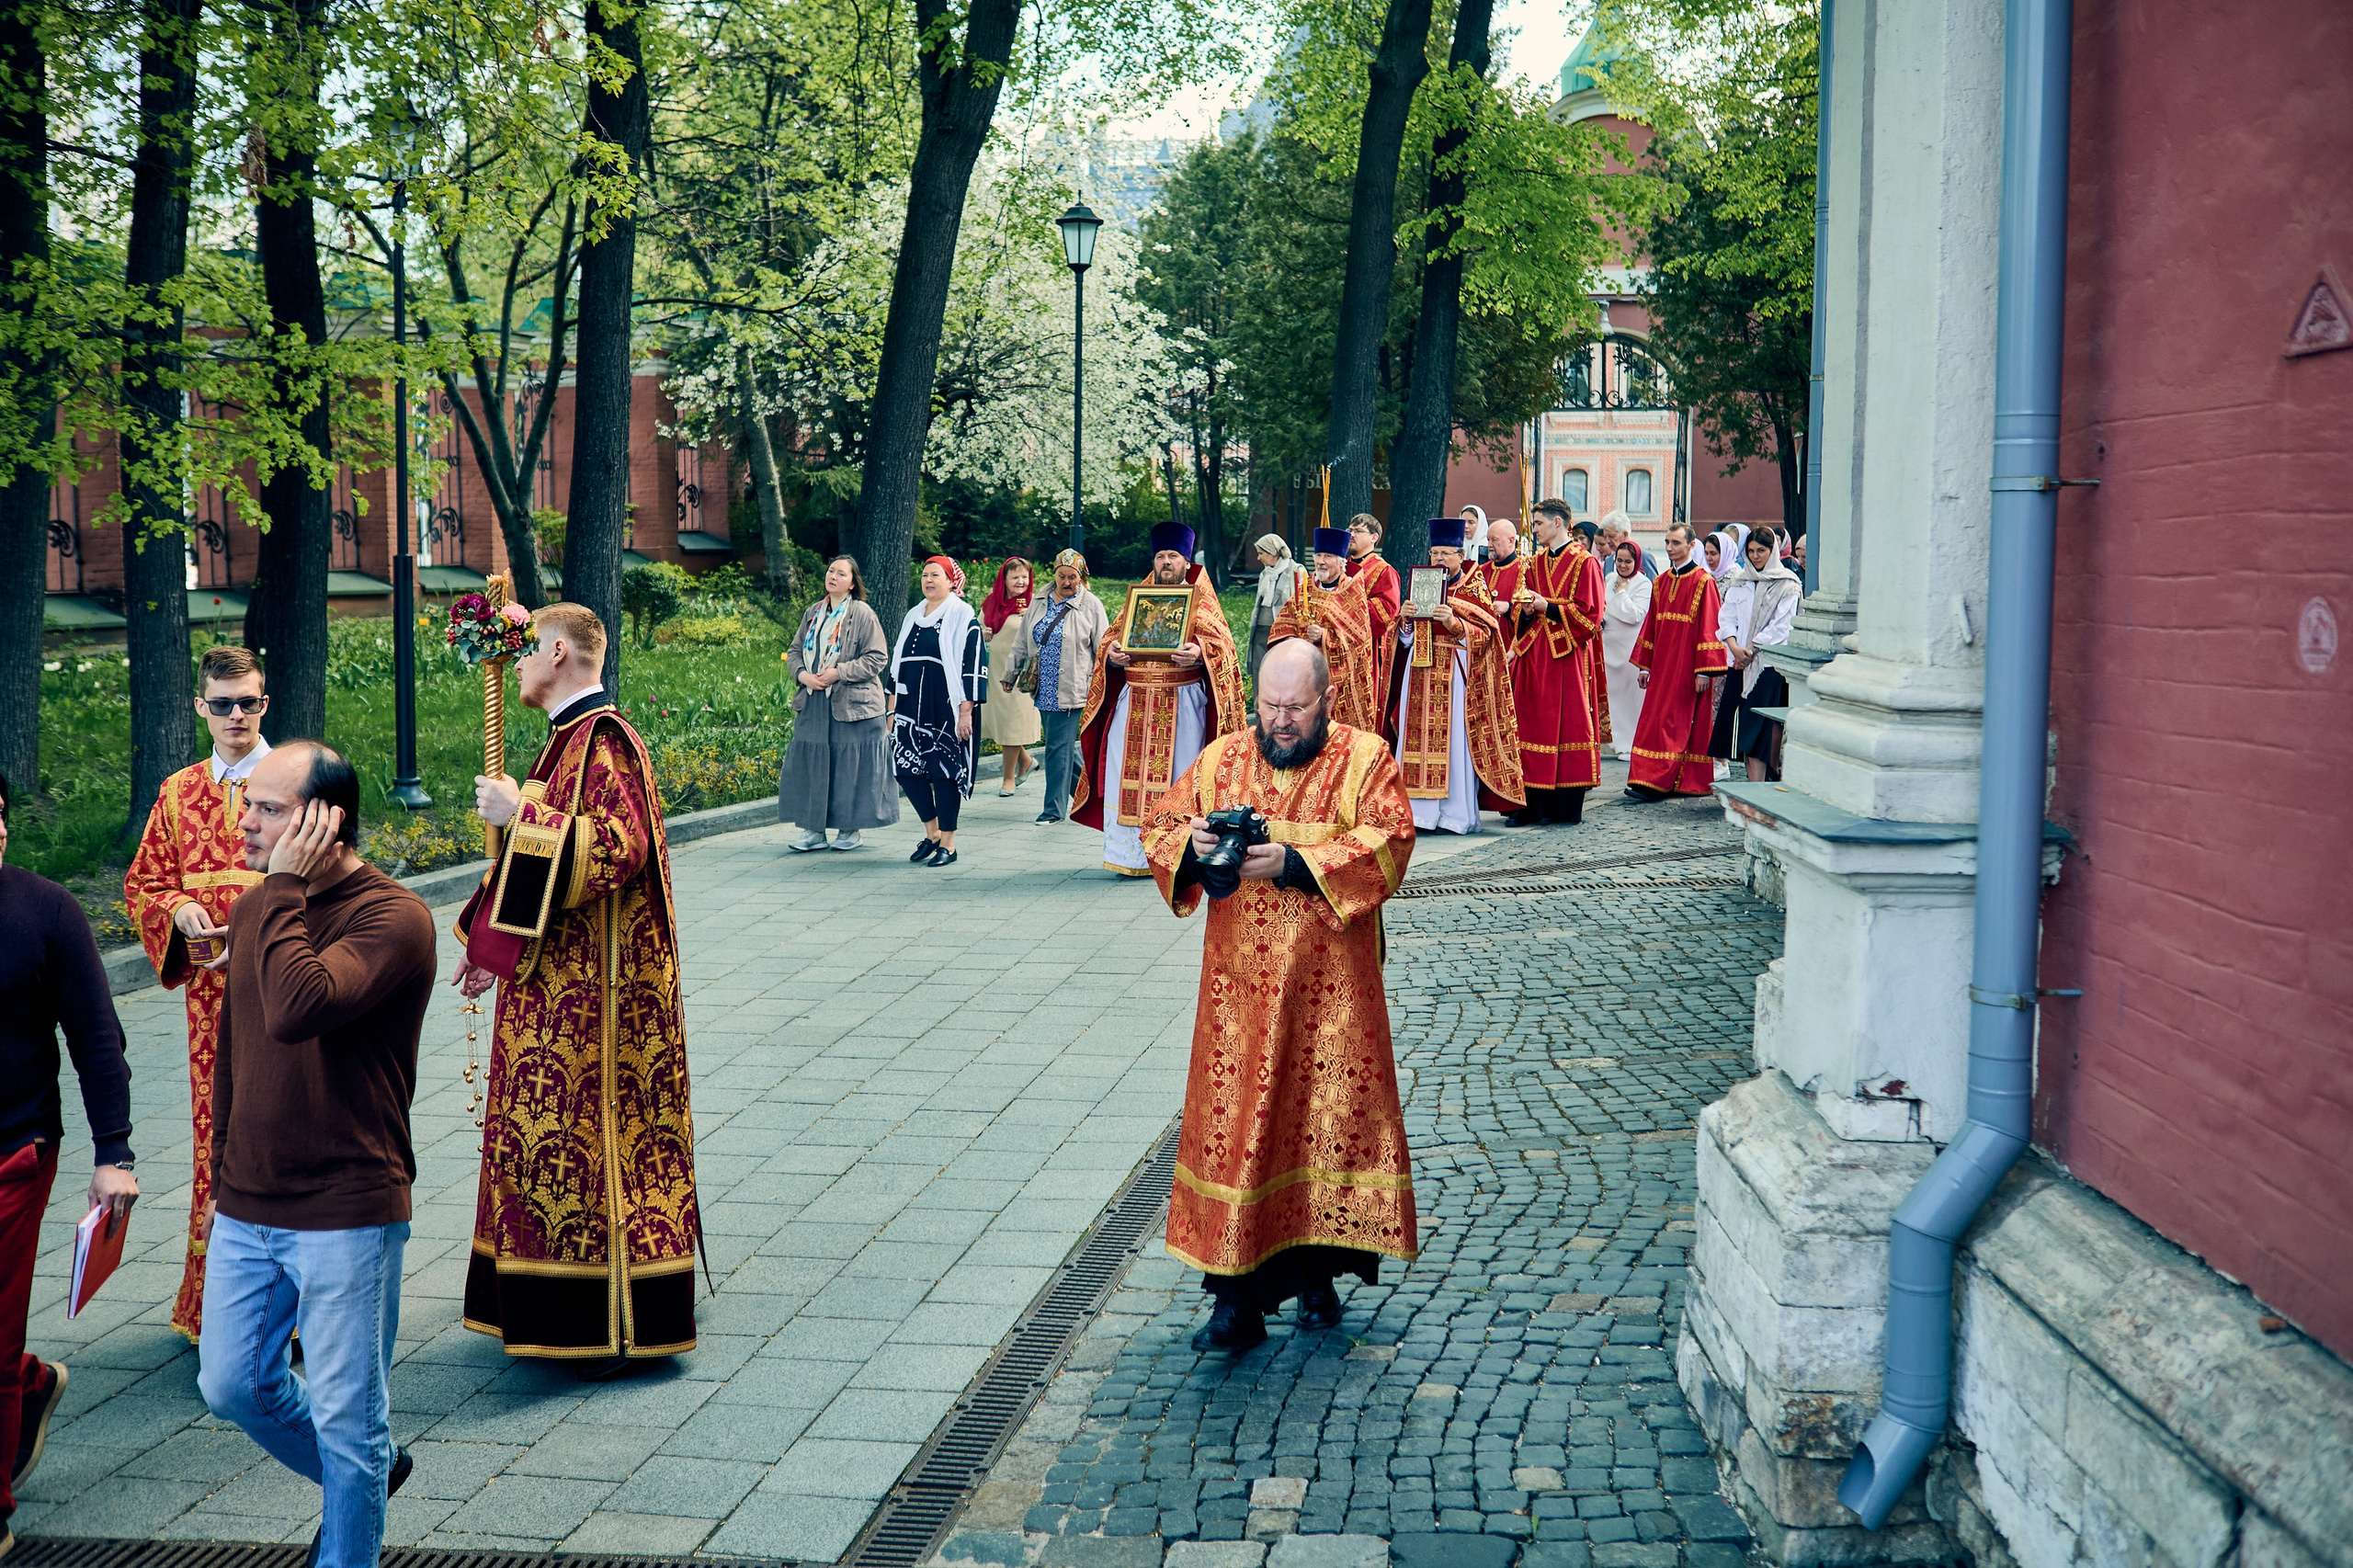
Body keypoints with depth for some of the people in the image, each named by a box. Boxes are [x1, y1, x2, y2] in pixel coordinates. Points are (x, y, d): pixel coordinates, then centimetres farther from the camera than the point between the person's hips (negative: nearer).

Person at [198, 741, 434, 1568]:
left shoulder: (392, 917, -17)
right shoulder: (253, 911, 6)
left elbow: (297, 1009, -35)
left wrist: (287, 888, -25)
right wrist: (226, 1176, 21)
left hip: (347, 1218, -7)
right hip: (246, 1210, 7)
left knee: (347, 1421, 5)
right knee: (231, 1384, 17)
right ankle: (360, 1475, 41)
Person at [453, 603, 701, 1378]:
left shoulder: (603, 740, -16)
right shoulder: (573, 737, 15)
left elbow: (617, 847, -29)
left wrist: (521, 813, -22)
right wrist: (491, 943, 18)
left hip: (594, 989, -10)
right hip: (559, 981, 10)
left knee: (589, 1137, -4)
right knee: (551, 1131, 14)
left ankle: (611, 1329, 5)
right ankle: (562, 1314, 24)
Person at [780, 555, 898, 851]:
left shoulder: (862, 614, -5)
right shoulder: (813, 613, 13)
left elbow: (877, 658, -9)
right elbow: (795, 651, 16)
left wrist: (839, 673, -16)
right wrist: (802, 674, -5)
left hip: (851, 705, -5)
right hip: (813, 704, 5)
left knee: (850, 766, 0)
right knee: (810, 765, 4)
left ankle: (851, 829, 11)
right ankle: (815, 829, 11)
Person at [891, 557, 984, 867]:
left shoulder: (963, 617, -4)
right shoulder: (913, 616, 15)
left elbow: (971, 666, -9)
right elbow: (898, 663, 20)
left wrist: (966, 712, -16)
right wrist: (893, 709, 16)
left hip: (948, 710, -6)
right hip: (913, 709, 6)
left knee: (945, 771, -3)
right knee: (906, 768, 1)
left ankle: (947, 844, 8)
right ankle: (932, 832, 19)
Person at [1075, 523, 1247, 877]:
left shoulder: (1200, 602, 8)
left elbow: (1220, 642, -5)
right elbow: (1112, 637, 16)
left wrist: (1199, 653, -26)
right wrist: (1112, 652, -7)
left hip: (1182, 704, -3)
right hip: (1135, 703, 3)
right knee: (1129, 777, -2)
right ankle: (1133, 855, 3)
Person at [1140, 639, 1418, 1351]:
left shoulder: (1363, 758, -1)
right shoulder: (1221, 758, 9)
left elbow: (1388, 843, -13)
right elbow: (1159, 828, 10)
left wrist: (1295, 863, -22)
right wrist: (1191, 845, -13)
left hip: (1328, 985, -2)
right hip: (1241, 984, 2)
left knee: (1328, 1115, 5)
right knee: (1234, 1123, -1)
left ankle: (1316, 1274, 23)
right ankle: (1237, 1299, 3)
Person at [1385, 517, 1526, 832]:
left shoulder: (1474, 590, 3)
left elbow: (1484, 634, -6)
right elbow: (1405, 639, 14)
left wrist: (1454, 623, -21)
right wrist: (1407, 620, -6)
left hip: (1456, 673, -4)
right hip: (1420, 672, 4)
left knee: (1453, 740, -7)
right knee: (1419, 737, 0)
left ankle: (1455, 814, -2)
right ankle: (1421, 811, 4)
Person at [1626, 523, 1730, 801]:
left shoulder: (1702, 582, -7)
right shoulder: (1661, 582, 13)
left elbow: (1709, 627, -10)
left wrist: (1703, 670, -15)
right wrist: (1644, 665, 13)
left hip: (1687, 665, -7)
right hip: (1662, 664, 7)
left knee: (1671, 723, -8)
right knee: (1654, 721, 3)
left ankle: (1657, 781, -10)